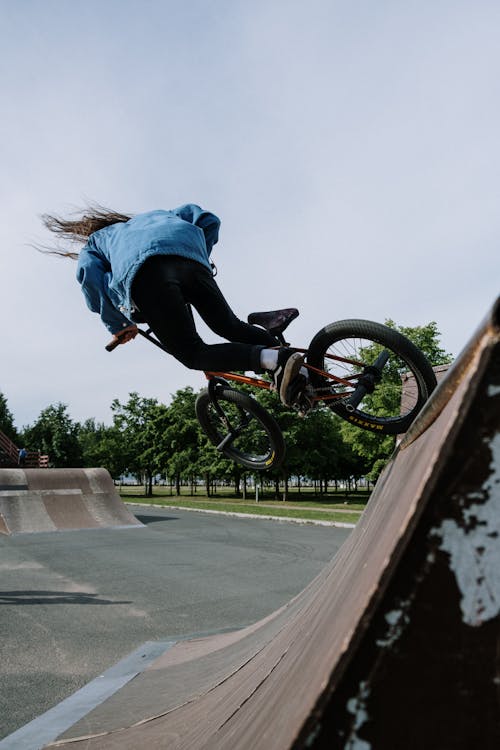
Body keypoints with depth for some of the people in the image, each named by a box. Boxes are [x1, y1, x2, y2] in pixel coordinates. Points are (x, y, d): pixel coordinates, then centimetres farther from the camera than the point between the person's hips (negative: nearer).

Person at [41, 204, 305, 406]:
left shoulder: (95, 241, 38)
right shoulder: (159, 214, 47)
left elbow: (90, 277, 16)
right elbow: (208, 220, 29)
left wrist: (117, 326, 21)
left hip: (144, 273, -3)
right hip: (191, 261, 4)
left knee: (194, 355, -3)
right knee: (230, 326, 18)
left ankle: (274, 360, -25)